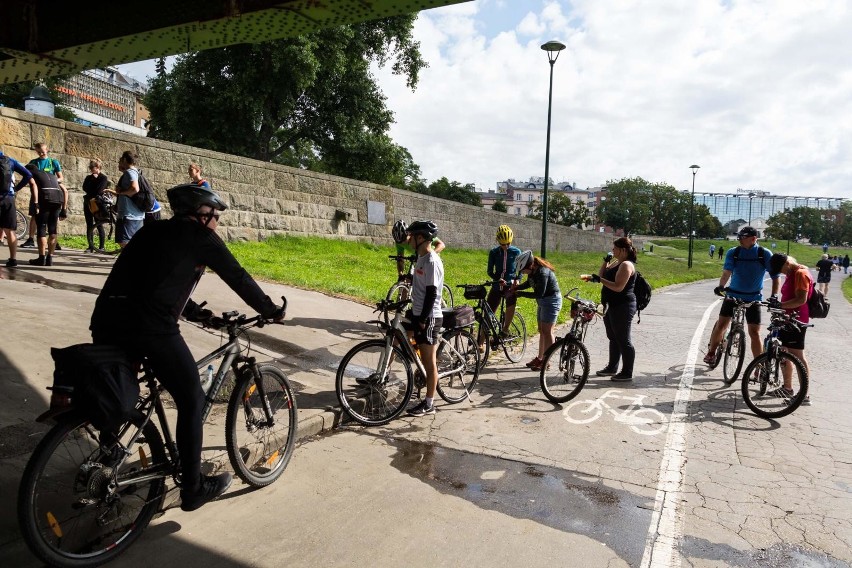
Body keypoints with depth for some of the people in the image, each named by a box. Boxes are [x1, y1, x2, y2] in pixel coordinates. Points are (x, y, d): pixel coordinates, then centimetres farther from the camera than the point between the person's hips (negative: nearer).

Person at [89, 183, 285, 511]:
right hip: (150, 328, -7)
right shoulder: (200, 237, 5)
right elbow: (237, 277, 7)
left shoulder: (153, 231, 26)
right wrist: (271, 311, 19)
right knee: (192, 401, 7)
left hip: (105, 319, 8)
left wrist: (197, 313, 42)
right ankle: (193, 488, 15)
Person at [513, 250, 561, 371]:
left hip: (551, 301, -9)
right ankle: (540, 358, 23)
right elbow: (528, 283, 14)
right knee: (542, 330, 14)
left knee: (547, 331, -5)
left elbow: (539, 294, -27)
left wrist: (521, 293, -22)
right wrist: (516, 287, -2)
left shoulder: (543, 273, -28)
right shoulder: (533, 271, -1)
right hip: (543, 302, 9)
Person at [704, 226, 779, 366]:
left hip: (754, 298, -1)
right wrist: (720, 286, -38)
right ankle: (711, 352, 22)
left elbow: (775, 276, -8)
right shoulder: (733, 252, -7)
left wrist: (774, 295, -21)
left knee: (754, 332, -2)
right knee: (721, 324, 1)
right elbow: (727, 272, -20)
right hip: (733, 294, 1)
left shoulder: (765, 254, -8)